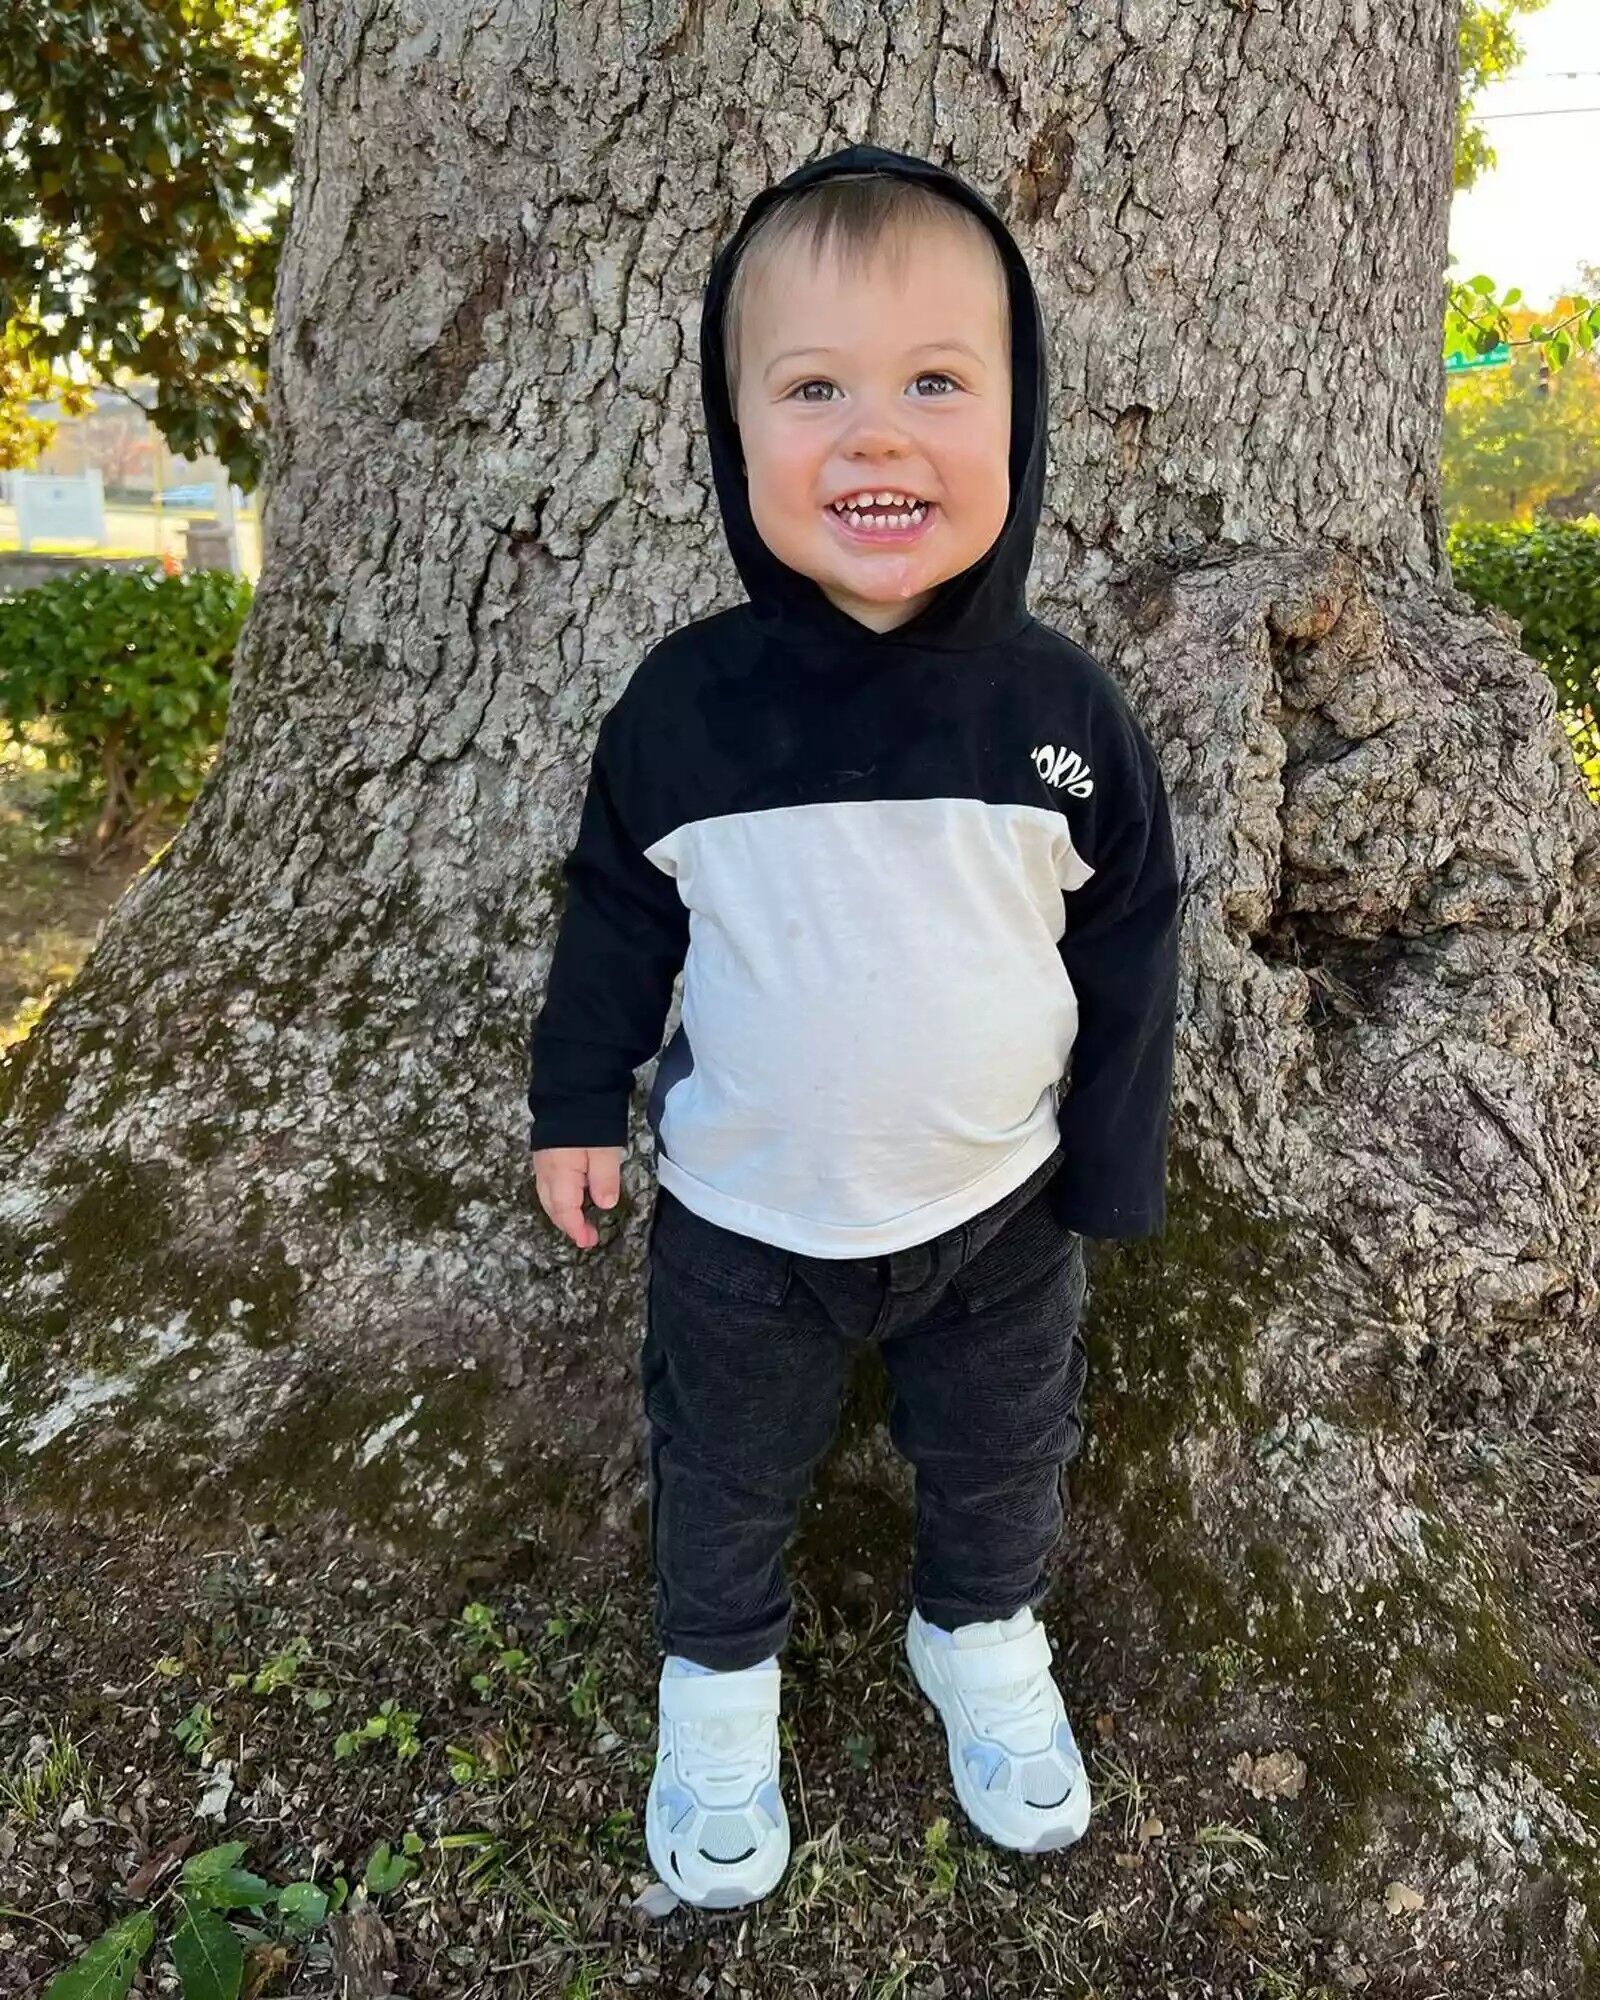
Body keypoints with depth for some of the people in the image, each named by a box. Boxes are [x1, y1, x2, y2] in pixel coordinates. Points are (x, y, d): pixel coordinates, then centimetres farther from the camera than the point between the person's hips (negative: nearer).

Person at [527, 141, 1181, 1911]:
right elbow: (615, 907, -1)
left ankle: (981, 1634, 54)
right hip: (742, 1217, 0)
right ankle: (718, 1672, 49)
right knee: (726, 1475, 20)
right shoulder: (684, 702, -16)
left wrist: (1115, 1171, 0)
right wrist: (578, 1099, 2)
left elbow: (1129, 947, -4)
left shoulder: (1064, 709, -15)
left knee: (1001, 1461, 23)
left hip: (998, 1210, 1)